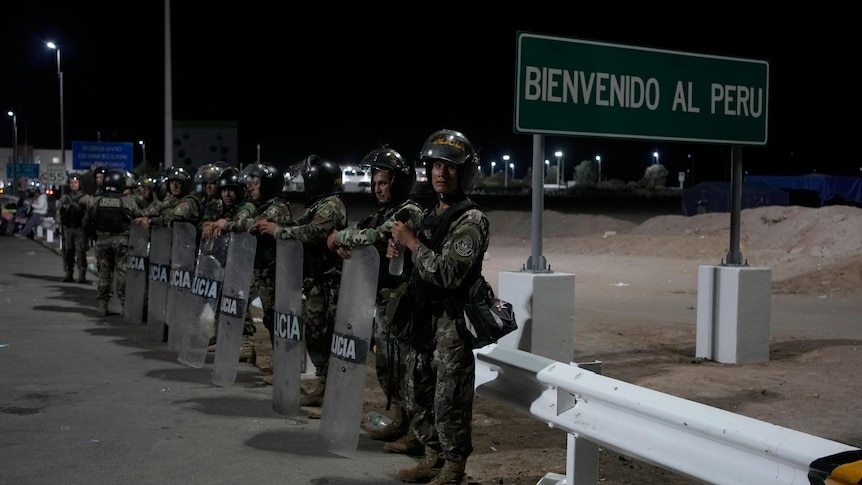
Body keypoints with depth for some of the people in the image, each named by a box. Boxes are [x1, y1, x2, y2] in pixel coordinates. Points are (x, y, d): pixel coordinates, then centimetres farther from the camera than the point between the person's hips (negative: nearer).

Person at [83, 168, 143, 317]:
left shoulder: (96, 201, 1)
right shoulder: (128, 201, -9)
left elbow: (87, 223, 6)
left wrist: (96, 237, 17)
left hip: (102, 240, 3)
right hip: (122, 240, -3)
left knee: (104, 272, 11)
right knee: (123, 272, 3)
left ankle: (102, 305, 13)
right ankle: (125, 303, 4)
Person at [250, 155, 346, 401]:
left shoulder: (331, 206, -13)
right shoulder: (319, 205, 19)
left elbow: (310, 233, -26)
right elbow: (299, 229, 19)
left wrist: (277, 229, -15)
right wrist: (267, 227, 6)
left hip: (327, 282, -10)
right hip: (315, 281, 10)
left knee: (324, 335, -9)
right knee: (314, 332, 14)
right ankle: (322, 382, 23)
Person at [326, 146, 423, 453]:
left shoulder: (409, 212, -13)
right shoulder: (384, 212, 17)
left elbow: (376, 237, -24)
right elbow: (358, 230, 18)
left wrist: (340, 237, -9)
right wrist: (342, 244, -5)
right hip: (382, 299, 9)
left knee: (404, 363, -8)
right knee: (385, 362, 16)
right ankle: (398, 421, 28)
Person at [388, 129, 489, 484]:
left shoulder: (471, 220, -12)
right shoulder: (429, 214, 14)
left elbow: (447, 273, -23)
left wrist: (412, 242, -15)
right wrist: (399, 248, 6)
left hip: (451, 323, -9)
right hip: (422, 320, 9)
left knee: (449, 401, -2)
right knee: (418, 395, 16)